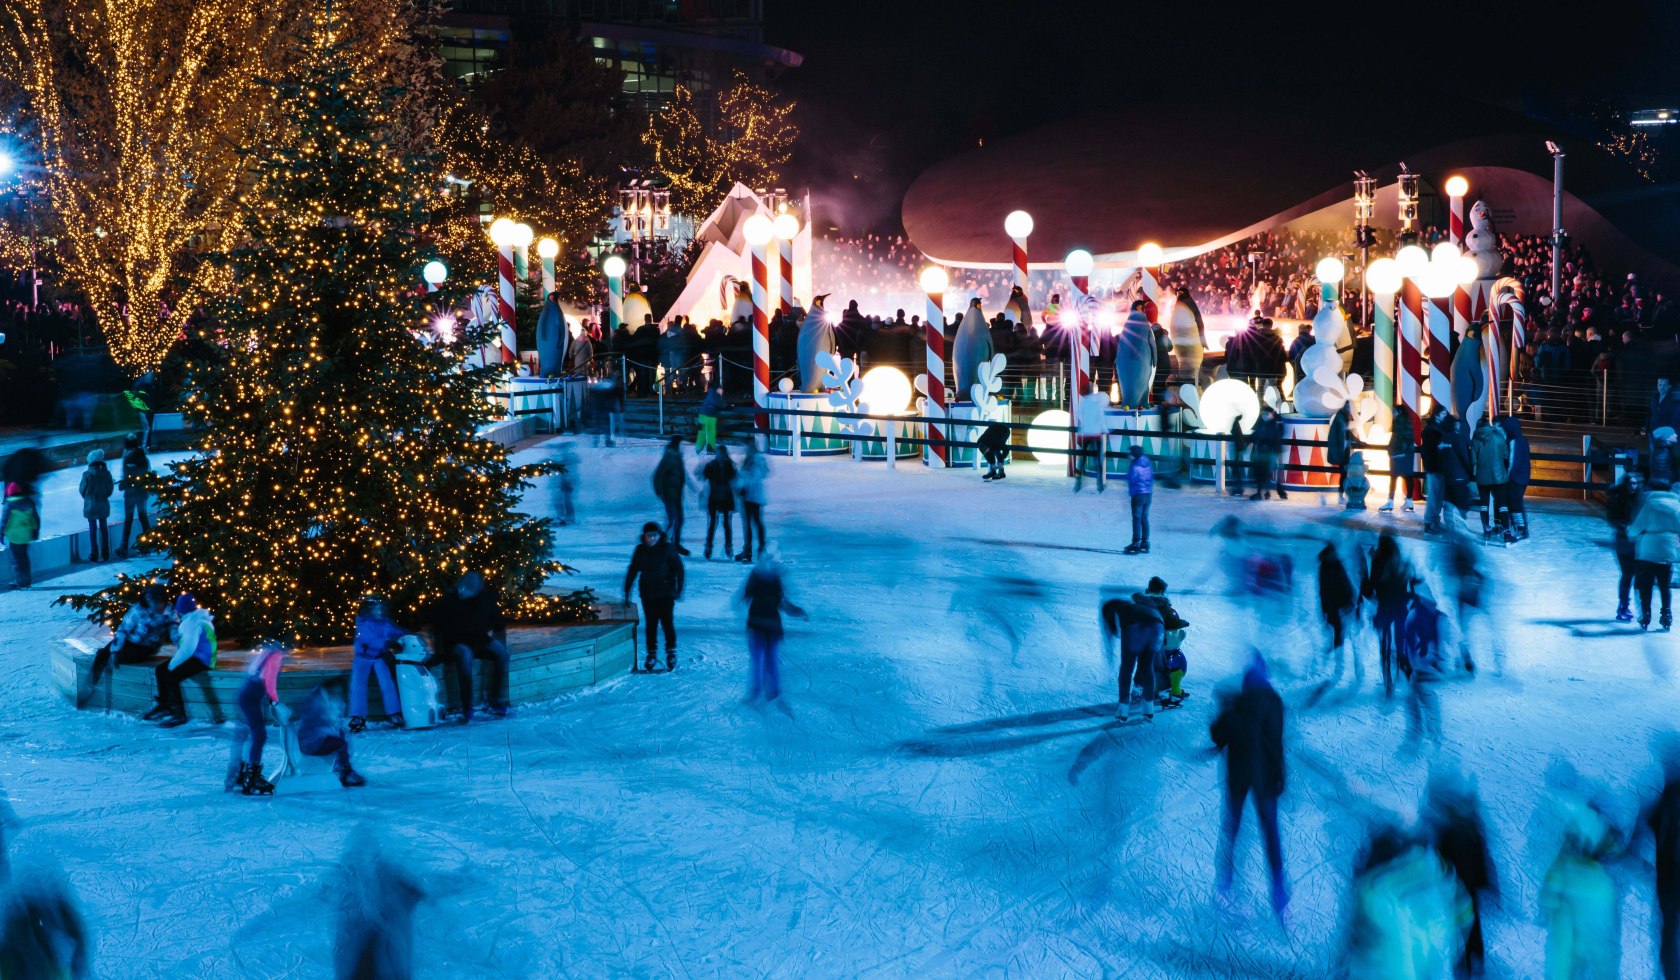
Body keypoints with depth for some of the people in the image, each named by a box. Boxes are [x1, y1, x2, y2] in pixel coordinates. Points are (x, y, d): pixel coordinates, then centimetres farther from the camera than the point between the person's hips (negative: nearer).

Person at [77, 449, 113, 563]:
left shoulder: (87, 474, -14)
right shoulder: (106, 473, -7)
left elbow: (83, 489, -6)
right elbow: (110, 489, -1)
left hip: (90, 505, -2)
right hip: (103, 505, 2)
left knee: (92, 529, 5)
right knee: (104, 528, 12)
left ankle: (94, 554, 5)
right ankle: (105, 554, 15)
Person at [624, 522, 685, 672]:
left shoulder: (668, 548, -6)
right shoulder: (640, 550, 2)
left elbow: (678, 569, -4)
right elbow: (632, 571, 5)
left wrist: (679, 589, -9)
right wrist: (627, 591, 1)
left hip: (666, 593, -3)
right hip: (648, 594, 3)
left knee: (667, 623, -4)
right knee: (651, 625, 5)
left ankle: (671, 654, 9)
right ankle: (651, 656, 14)